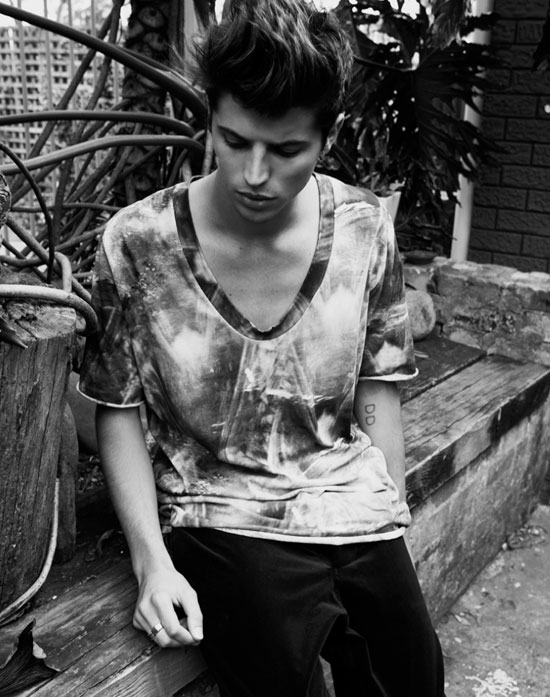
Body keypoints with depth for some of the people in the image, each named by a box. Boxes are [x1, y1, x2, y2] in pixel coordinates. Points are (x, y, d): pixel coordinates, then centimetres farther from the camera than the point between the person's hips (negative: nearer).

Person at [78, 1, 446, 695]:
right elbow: (119, 410, -3)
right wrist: (152, 559, -11)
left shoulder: (366, 230, -4)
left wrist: (393, 528, 5)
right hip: (219, 519, -2)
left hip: (354, 508, 3)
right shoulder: (137, 243, -11)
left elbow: (378, 389, 5)